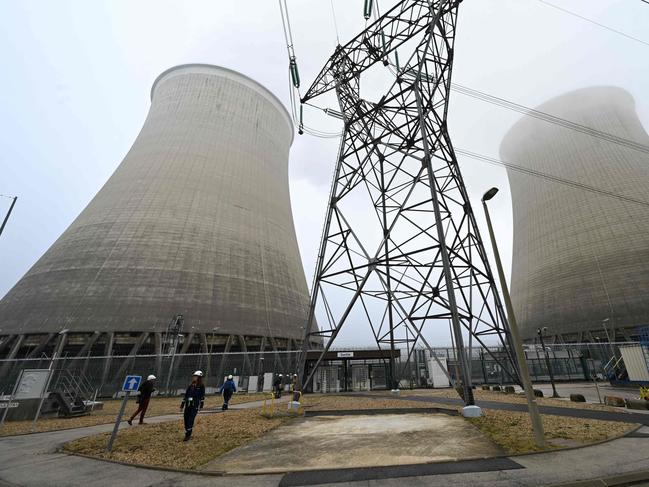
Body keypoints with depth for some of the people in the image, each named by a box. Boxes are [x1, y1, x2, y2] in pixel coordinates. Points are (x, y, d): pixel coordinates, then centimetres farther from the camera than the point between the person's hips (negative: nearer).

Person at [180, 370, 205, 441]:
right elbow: (185, 396, 15)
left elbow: (202, 396, -5)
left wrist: (201, 405, -9)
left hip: (195, 406, -5)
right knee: (186, 419, 8)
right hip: (187, 405, 5)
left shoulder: (201, 386, -4)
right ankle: (187, 434, 25)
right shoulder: (190, 386, 10)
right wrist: (182, 405, 15)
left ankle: (188, 435, 1)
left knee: (190, 420, -10)